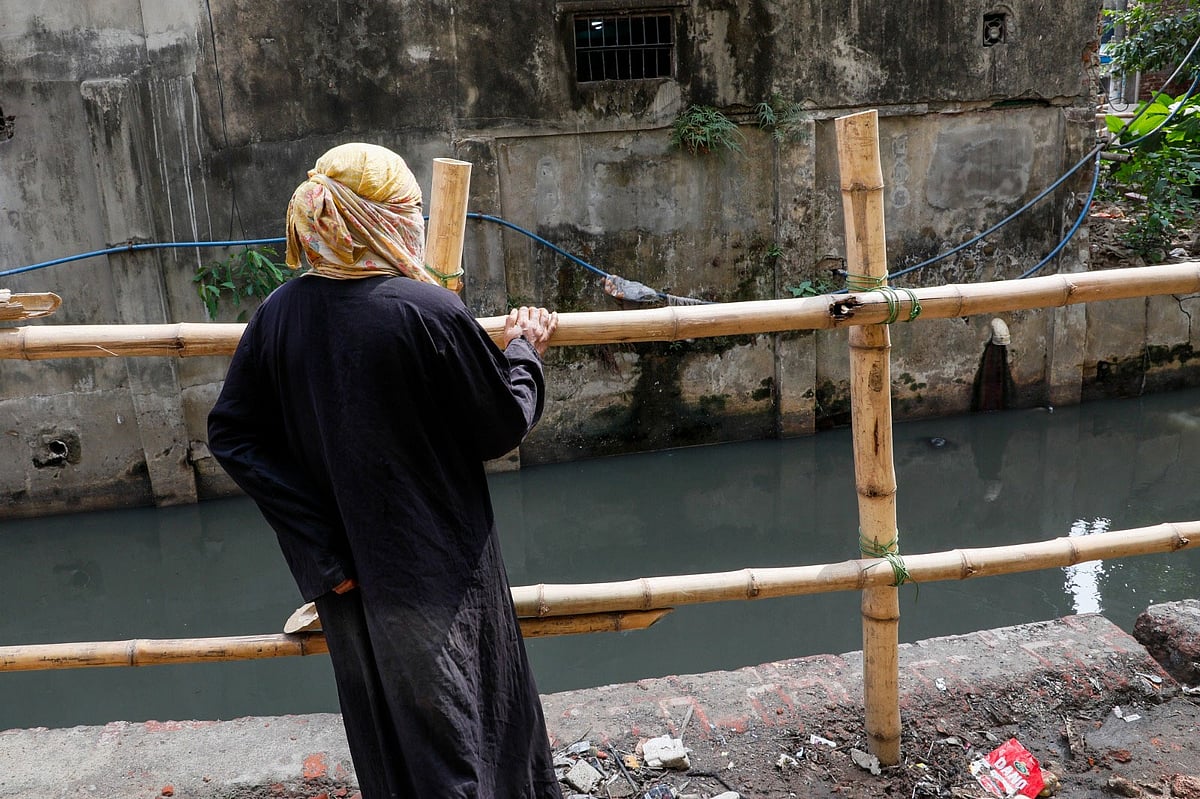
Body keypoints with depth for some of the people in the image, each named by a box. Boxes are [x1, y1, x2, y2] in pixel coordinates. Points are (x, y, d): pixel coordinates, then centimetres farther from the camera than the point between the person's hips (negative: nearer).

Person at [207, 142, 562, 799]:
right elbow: (503, 426, -13)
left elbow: (232, 431, -4)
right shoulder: (430, 311, -21)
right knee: (455, 741, 15)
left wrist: (321, 548, -4)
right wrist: (523, 350, 5)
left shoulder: (279, 314, -6)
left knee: (386, 738, 24)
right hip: (439, 574, -5)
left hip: (350, 579, 5)